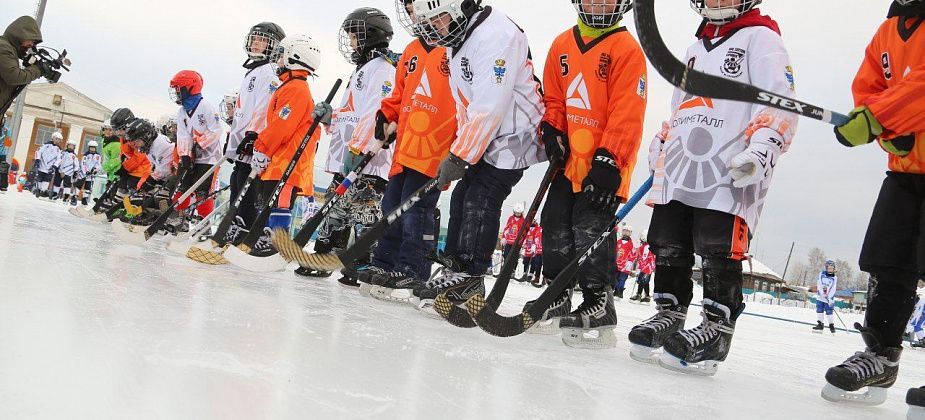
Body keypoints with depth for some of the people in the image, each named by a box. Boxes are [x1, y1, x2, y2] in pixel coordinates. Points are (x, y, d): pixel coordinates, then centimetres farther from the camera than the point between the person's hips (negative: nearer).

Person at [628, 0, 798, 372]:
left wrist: (762, 147, -22)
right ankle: (669, 314, 19)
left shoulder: (760, 38, 4)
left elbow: (781, 102, -8)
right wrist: (661, 146, 27)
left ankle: (716, 328, -3)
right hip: (680, 172, 7)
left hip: (731, 173, -7)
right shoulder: (696, 48, 28)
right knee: (668, 247, 7)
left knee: (719, 252, -10)